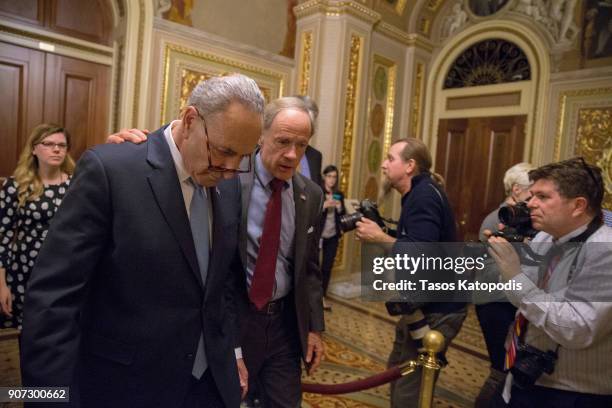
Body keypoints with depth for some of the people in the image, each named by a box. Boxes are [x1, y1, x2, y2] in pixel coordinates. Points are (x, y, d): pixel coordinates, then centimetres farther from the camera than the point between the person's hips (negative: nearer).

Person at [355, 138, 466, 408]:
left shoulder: (425, 196, -21)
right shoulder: (417, 194, 12)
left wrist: (380, 238, -20)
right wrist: (380, 235, -2)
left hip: (437, 310, -10)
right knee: (398, 370, 22)